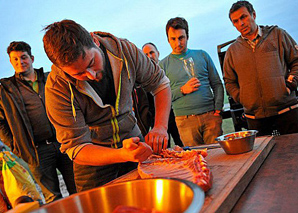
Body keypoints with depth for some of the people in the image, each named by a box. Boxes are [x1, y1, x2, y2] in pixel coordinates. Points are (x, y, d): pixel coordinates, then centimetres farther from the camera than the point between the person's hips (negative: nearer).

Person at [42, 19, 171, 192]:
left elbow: (160, 83, -5)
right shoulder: (57, 87, -26)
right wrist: (124, 155, -41)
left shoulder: (124, 49, -19)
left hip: (132, 141, 3)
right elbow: (76, 148, -24)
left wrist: (160, 127, -21)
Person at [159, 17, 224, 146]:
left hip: (211, 116, 2)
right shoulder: (163, 65, 6)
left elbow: (217, 84, 11)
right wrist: (182, 90, -11)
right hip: (185, 120, -1)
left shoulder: (202, 55, 12)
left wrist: (218, 108, -1)